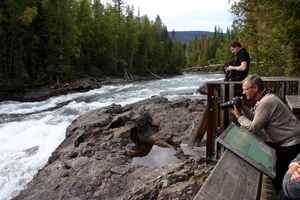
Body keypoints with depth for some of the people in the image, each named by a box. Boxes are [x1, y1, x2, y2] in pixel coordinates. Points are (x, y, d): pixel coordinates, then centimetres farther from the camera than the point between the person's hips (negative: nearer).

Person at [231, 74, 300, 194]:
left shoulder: (266, 103, -24)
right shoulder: (266, 98, 7)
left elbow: (253, 128, -22)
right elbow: (255, 119, 11)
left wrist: (238, 116, -10)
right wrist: (244, 108, -1)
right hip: (287, 142, 10)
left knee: (279, 178, 0)